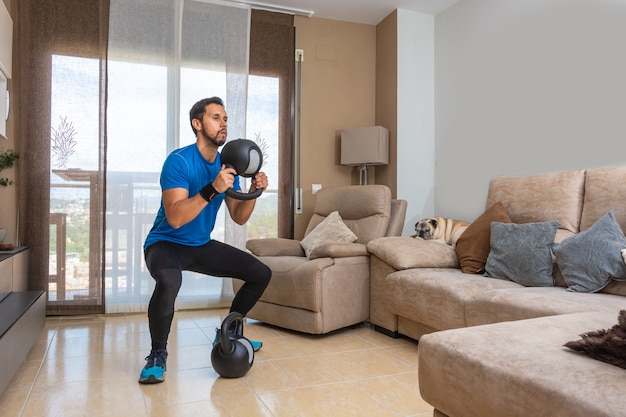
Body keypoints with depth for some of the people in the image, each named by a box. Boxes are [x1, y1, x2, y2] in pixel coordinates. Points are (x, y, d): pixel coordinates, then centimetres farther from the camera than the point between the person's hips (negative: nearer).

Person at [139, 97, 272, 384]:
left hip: (202, 246, 7)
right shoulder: (179, 161, -20)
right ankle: (157, 355, -12)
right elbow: (175, 218, -31)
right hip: (166, 243, -7)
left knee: (261, 273, 2)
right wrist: (212, 189, -40)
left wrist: (253, 192, -17)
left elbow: (239, 218, 0)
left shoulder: (227, 166, 0)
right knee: (169, 281, -40)